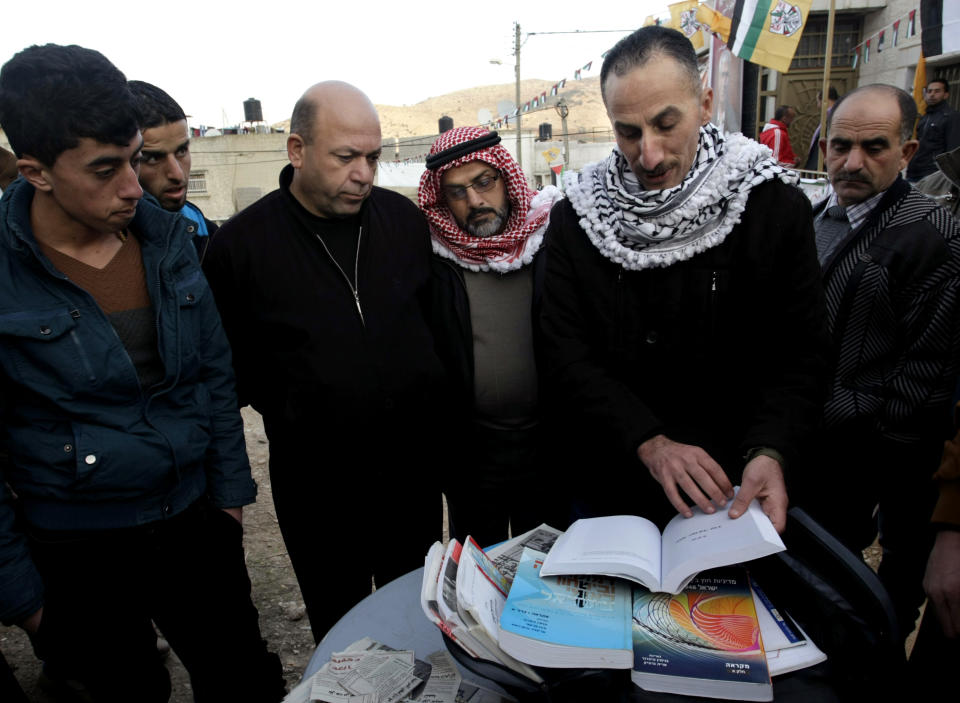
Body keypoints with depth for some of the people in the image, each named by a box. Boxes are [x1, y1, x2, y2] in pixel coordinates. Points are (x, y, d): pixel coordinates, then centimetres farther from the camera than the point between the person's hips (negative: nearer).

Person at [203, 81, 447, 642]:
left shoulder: (405, 219, 0)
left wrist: (435, 417, 3)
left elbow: (440, 321, 7)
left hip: (415, 470, 3)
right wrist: (294, 413, -7)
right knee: (338, 630, 20)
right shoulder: (241, 244, -10)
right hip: (317, 485, -2)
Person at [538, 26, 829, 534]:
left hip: (729, 491, -1)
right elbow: (567, 356, -11)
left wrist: (770, 453, -26)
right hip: (607, 487, 1)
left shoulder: (776, 206, -9)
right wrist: (649, 442, -23)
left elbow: (799, 356, -9)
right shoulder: (577, 217, -7)